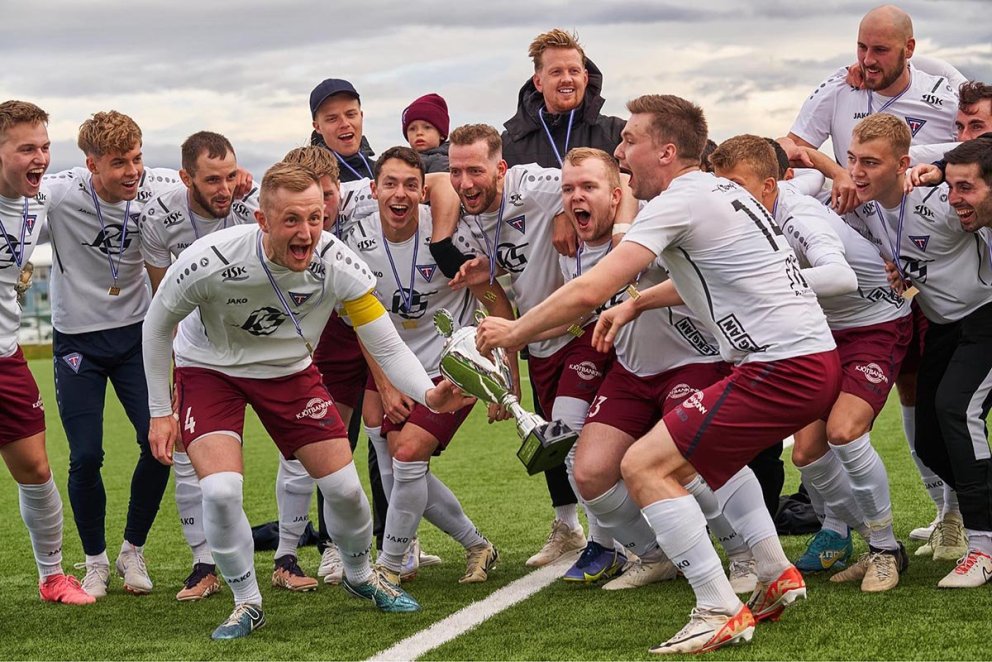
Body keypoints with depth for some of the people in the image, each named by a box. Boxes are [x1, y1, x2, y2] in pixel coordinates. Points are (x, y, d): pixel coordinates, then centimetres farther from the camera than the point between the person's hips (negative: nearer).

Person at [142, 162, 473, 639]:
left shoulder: (337, 263, -27)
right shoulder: (211, 261, -33)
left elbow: (387, 348, -21)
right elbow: (157, 324, -13)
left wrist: (430, 395, -40)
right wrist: (160, 412, -9)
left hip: (289, 371, 2)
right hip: (209, 368, -2)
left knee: (344, 486, -1)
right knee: (221, 491, -22)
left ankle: (359, 575, 32)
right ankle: (247, 603, 3)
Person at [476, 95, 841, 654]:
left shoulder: (678, 202, -10)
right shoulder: (721, 190, 19)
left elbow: (590, 291, -16)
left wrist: (514, 332, -3)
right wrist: (636, 302, 29)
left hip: (782, 367, -10)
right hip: (816, 360, 10)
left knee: (644, 465, -8)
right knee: (712, 450, 33)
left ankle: (720, 613, -10)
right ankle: (778, 577, 27)